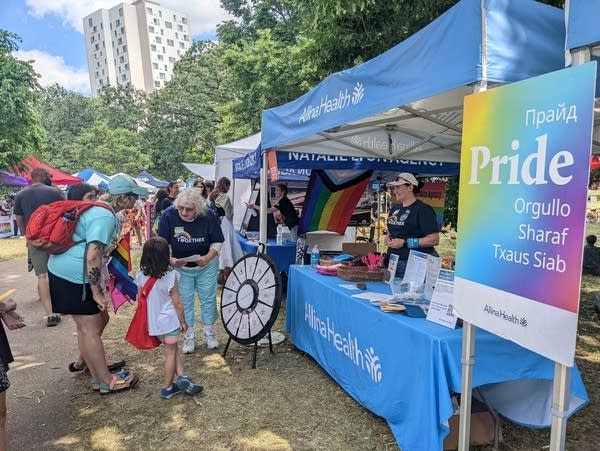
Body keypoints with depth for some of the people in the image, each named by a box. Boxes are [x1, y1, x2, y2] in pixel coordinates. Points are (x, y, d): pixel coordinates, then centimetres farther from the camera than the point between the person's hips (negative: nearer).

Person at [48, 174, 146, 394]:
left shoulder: (100, 208, 11)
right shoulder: (105, 217, -23)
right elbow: (92, 256, -29)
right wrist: (97, 292, -20)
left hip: (68, 272, 10)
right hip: (73, 276, -10)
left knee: (98, 320, 19)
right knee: (91, 328, -1)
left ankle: (88, 361, 38)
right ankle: (106, 381, 10)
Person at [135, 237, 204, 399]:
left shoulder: (140, 274, -7)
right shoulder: (170, 276, -21)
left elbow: (140, 298, 5)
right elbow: (177, 303, -14)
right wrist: (183, 321, -1)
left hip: (153, 321, 5)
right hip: (169, 320, -5)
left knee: (172, 349, 20)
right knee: (170, 353, 10)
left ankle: (180, 377, 13)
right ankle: (167, 388, 20)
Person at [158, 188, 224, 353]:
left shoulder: (209, 216, -21)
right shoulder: (168, 216, -21)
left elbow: (217, 242, -9)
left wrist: (208, 257, -25)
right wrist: (170, 260, -28)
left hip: (206, 266, 0)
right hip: (180, 268, 0)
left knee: (208, 298, 10)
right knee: (184, 301, 7)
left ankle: (209, 332, 30)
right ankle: (189, 336, 26)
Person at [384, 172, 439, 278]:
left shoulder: (423, 209, -9)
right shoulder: (395, 209, 13)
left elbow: (434, 239, -15)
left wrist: (404, 243, -19)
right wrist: (388, 237, 4)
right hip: (392, 261, 7)